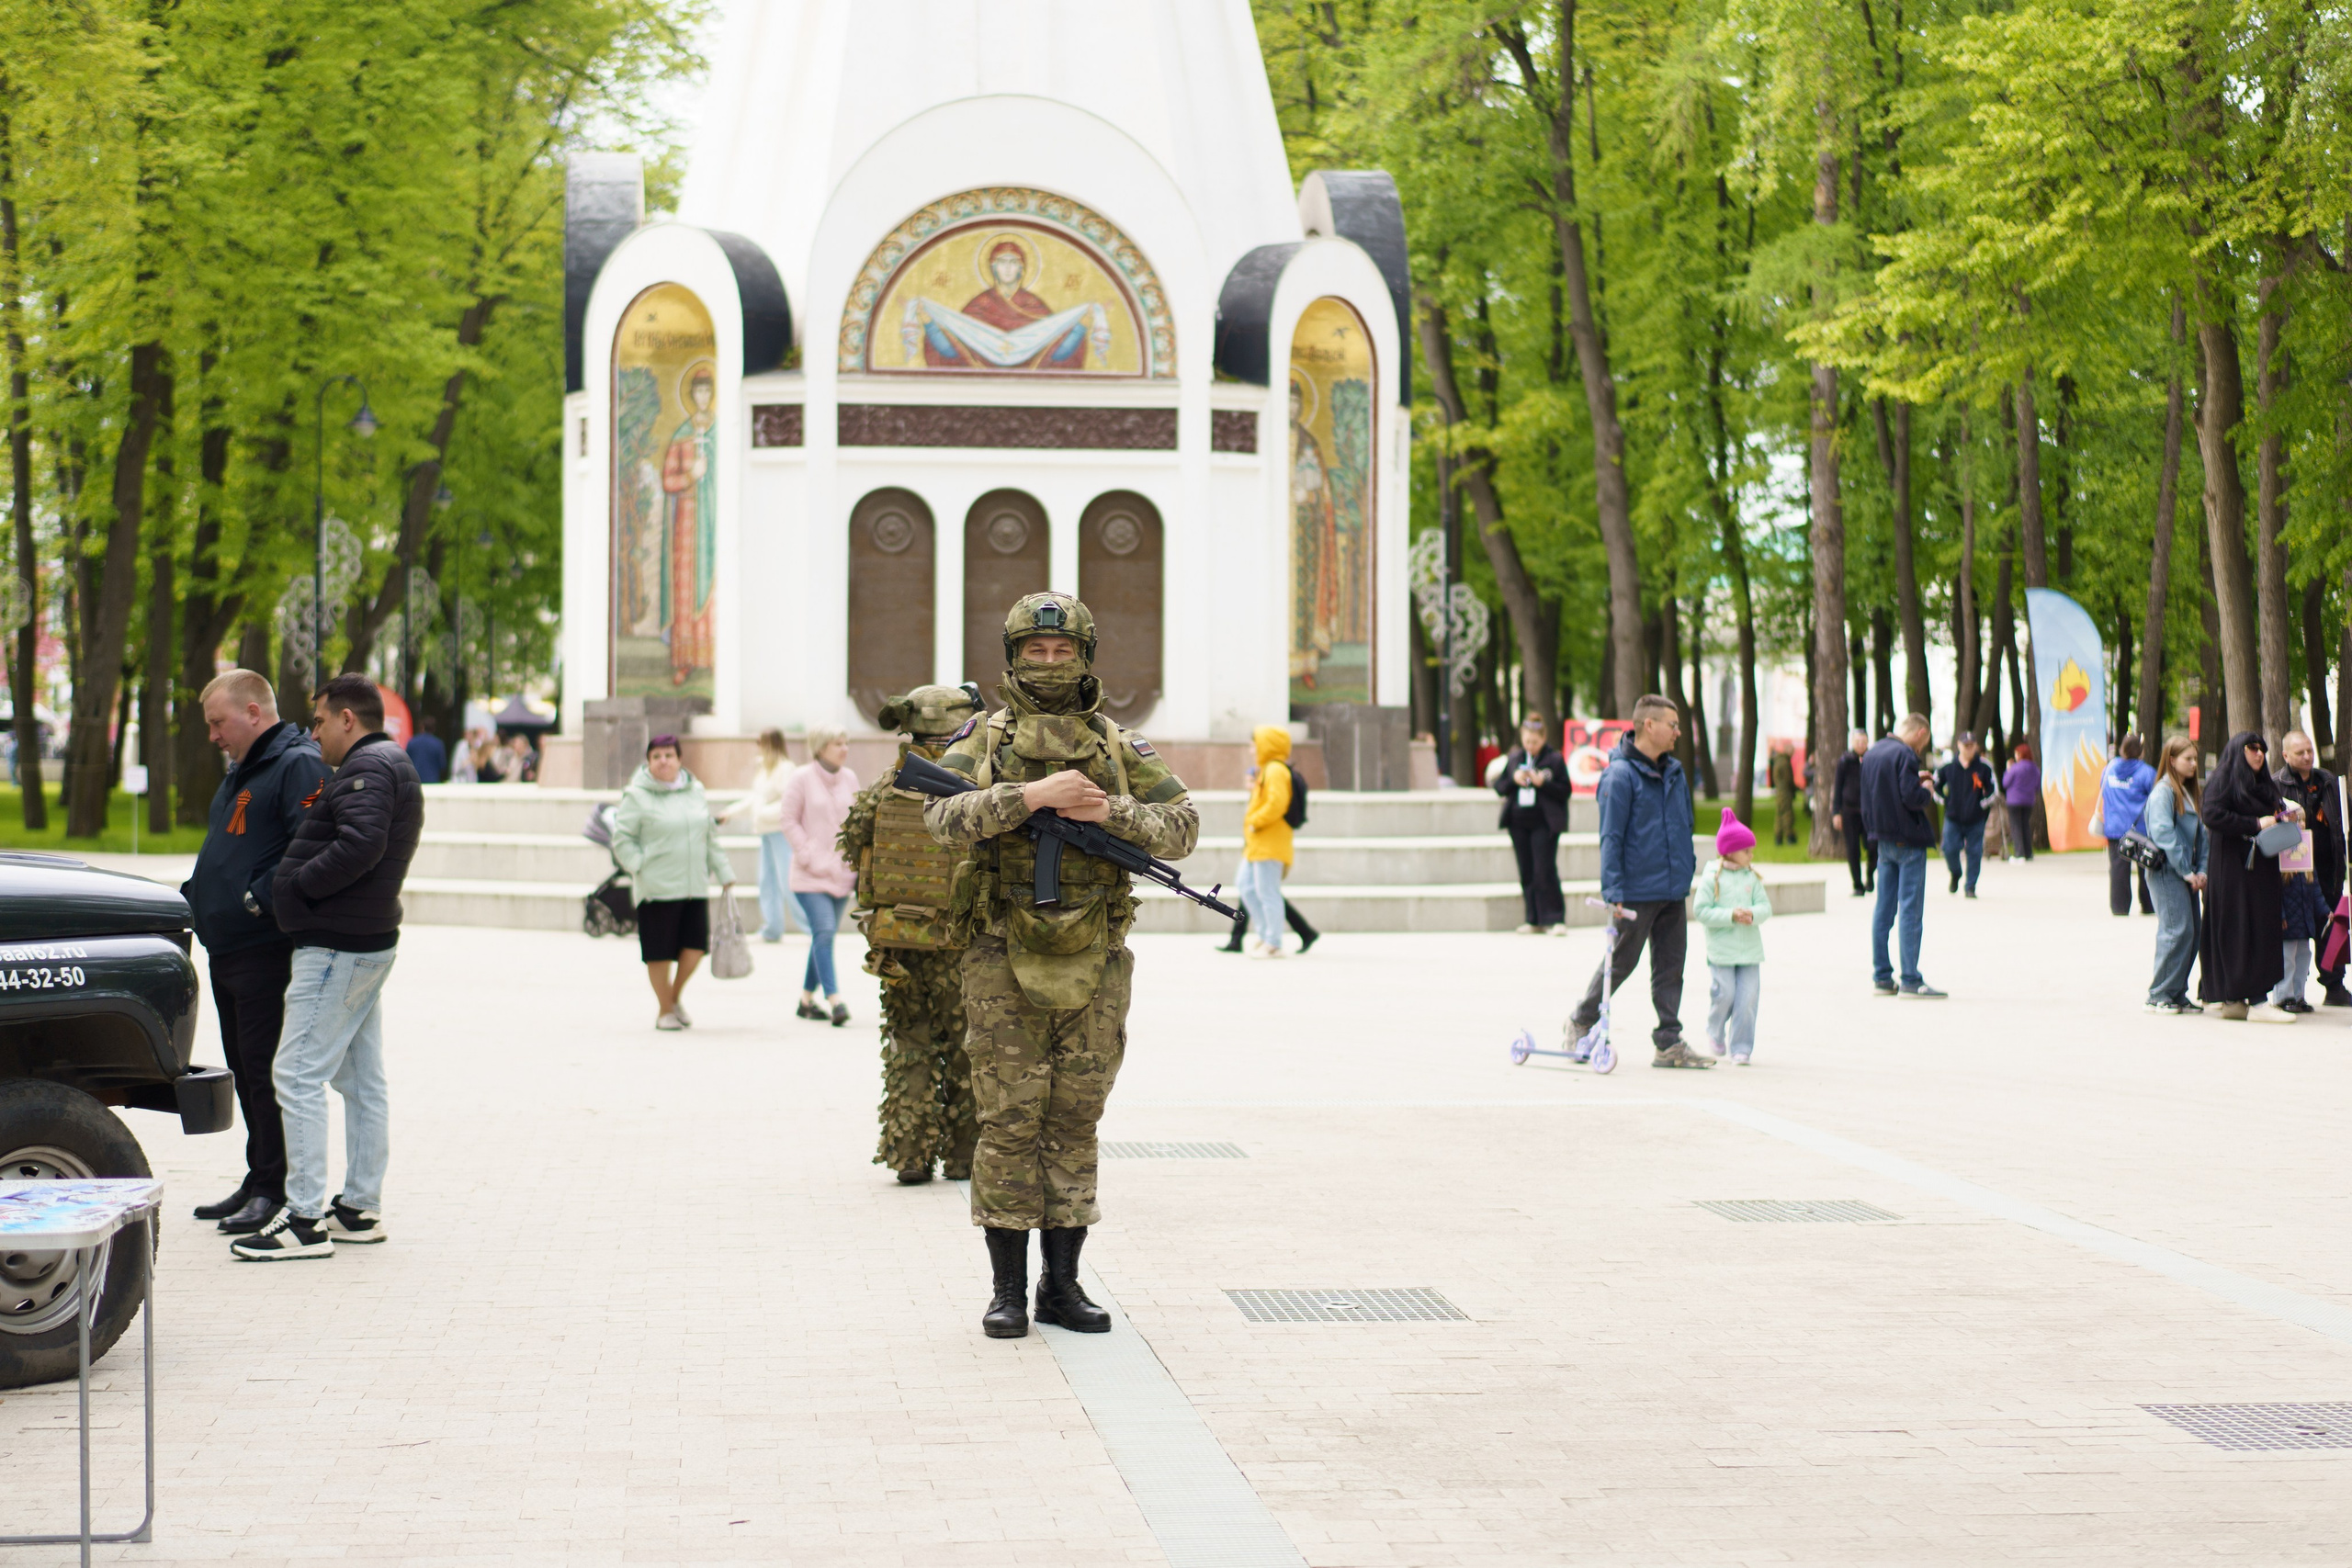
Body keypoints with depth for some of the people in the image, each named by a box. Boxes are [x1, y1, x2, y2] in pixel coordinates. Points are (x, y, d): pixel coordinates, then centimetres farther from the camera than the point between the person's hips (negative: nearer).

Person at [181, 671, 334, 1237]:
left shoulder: (299, 766, -12)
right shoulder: (242, 772, 21)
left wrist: (259, 899, -21)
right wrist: (194, 897, 14)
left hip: (266, 951, -10)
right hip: (225, 951, 10)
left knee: (265, 1069, -7)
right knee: (244, 1068, 14)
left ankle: (272, 1189, -1)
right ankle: (257, 1181, 22)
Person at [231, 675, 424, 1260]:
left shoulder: (367, 768, -13)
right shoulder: (391, 765, 21)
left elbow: (361, 844, -28)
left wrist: (295, 887, -19)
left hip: (336, 947, -11)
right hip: (369, 942, 11)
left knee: (298, 1074, -11)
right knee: (362, 1079, 13)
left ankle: (305, 1219, -13)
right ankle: (361, 1208, 18)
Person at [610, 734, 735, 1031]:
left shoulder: (696, 792, 13)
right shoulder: (637, 796, -3)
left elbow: (711, 838, 20)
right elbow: (622, 839, -3)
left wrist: (725, 875, 18)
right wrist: (639, 867, -12)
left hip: (695, 887, 4)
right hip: (657, 888, -4)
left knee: (696, 945, -4)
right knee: (660, 952, 1)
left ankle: (676, 996, 21)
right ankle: (664, 1010, 17)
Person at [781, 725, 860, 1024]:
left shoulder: (849, 778, 9)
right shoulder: (802, 778, -6)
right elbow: (788, 819, -5)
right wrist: (809, 856, -11)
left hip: (842, 872, 5)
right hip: (811, 874, -5)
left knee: (824, 935, 9)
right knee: (824, 930, -15)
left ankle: (807, 999, 21)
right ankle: (834, 1000, -20)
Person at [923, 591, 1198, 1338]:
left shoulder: (1120, 748, 8)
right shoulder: (983, 742, 2)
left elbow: (1182, 827, 3)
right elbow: (945, 817, -15)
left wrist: (1107, 811, -13)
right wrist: (1032, 794, -24)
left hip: (1093, 967, 2)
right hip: (1006, 966, -2)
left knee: (1074, 1122, 7)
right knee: (1009, 1122, -1)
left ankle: (1062, 1285, 14)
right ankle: (1007, 1289, 5)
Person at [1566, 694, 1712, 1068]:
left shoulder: (1674, 774, 10)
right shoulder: (1621, 775, -13)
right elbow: (1611, 838, -14)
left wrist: (1687, 872, 18)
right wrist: (1613, 892, -18)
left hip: (1672, 891, 7)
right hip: (1637, 892, -7)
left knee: (1670, 967, 6)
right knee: (1619, 963, 4)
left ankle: (1669, 1043, 10)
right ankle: (1581, 1022, 23)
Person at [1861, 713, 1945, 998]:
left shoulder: (1873, 752, 11)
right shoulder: (1905, 755, -16)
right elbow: (1911, 798, -23)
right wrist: (1927, 792, -3)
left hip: (1884, 841, 8)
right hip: (1908, 840, -8)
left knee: (1884, 908, 11)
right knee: (1911, 910, -6)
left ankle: (1881, 977, 14)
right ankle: (1910, 980, -7)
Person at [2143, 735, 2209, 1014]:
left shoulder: (2188, 793, 18)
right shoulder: (2163, 792, -8)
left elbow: (2201, 834, 18)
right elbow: (2163, 833, -17)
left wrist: (2201, 870, 5)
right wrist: (2186, 871, -16)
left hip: (2187, 874, 8)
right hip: (2167, 873, -8)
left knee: (2191, 933, 6)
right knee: (2177, 930, -13)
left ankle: (2177, 994, 12)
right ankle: (2159, 996, -9)